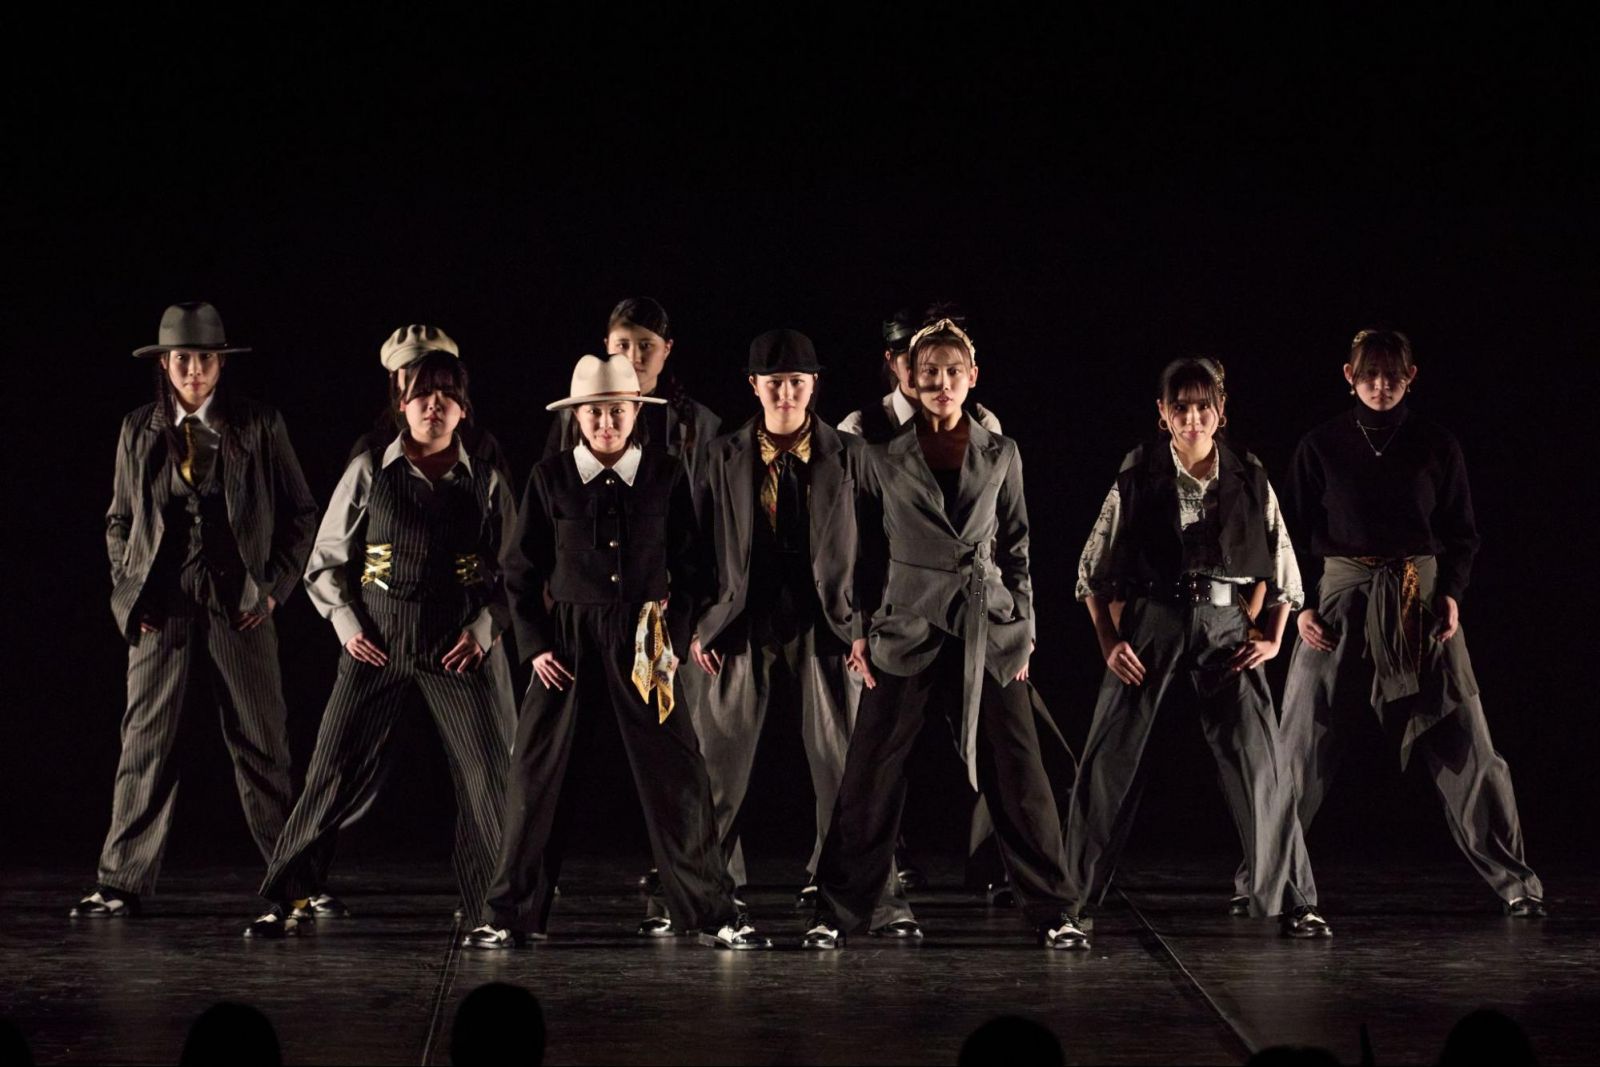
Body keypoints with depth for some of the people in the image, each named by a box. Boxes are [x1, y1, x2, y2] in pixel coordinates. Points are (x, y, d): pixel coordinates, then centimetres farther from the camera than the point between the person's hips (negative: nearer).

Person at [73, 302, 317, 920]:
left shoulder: (259, 428, 3)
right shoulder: (139, 431, 9)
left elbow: (300, 514, 9)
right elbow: (119, 521, 18)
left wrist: (275, 585, 1)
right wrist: (127, 589, 6)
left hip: (239, 608, -1)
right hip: (162, 609, 1)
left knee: (262, 748, 2)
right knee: (144, 746, -3)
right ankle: (122, 884, 0)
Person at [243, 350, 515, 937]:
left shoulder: (487, 484, 6)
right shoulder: (369, 473, 4)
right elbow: (326, 562, 10)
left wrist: (484, 629, -5)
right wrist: (347, 623, -3)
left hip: (456, 649, 1)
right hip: (376, 646, -1)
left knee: (488, 776, -4)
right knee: (334, 771, -3)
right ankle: (288, 899, 6)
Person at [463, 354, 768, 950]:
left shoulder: (666, 476, 1)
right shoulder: (550, 478, 2)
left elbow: (689, 566, 6)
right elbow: (520, 571, 8)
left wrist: (675, 640, -2)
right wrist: (535, 644, 0)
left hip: (645, 641, 0)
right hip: (568, 641, 0)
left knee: (677, 778, -2)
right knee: (537, 778, 2)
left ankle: (713, 915, 8)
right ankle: (511, 916, 12)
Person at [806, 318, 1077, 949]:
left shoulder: (1000, 456, 7)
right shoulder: (884, 459, 3)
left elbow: (1017, 548, 10)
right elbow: (867, 552, 6)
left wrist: (1023, 629, 6)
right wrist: (859, 630, 1)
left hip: (988, 632, 1)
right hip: (908, 630, -1)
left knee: (1018, 773, 1)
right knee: (870, 774, -1)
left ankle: (1050, 910, 11)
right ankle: (836, 914, 7)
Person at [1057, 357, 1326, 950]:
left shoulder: (1249, 480, 5)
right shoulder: (1137, 479, 1)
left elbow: (1284, 566, 15)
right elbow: (1094, 569, 7)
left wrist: (1272, 638, 5)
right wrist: (1108, 642, -1)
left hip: (1227, 629, 1)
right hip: (1151, 626, -1)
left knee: (1260, 763, 0)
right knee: (1109, 764, -3)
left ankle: (1293, 902, 11)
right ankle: (1069, 904, 4)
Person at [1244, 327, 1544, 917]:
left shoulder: (1435, 444, 4)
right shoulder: (1320, 446, 4)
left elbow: (1462, 531, 10)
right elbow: (1297, 531, 7)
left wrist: (1451, 592, -6)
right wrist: (1300, 604, -4)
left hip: (1422, 598, 0)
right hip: (1341, 597, 0)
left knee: (1464, 742, -3)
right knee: (1301, 746, -1)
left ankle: (1513, 881, 4)